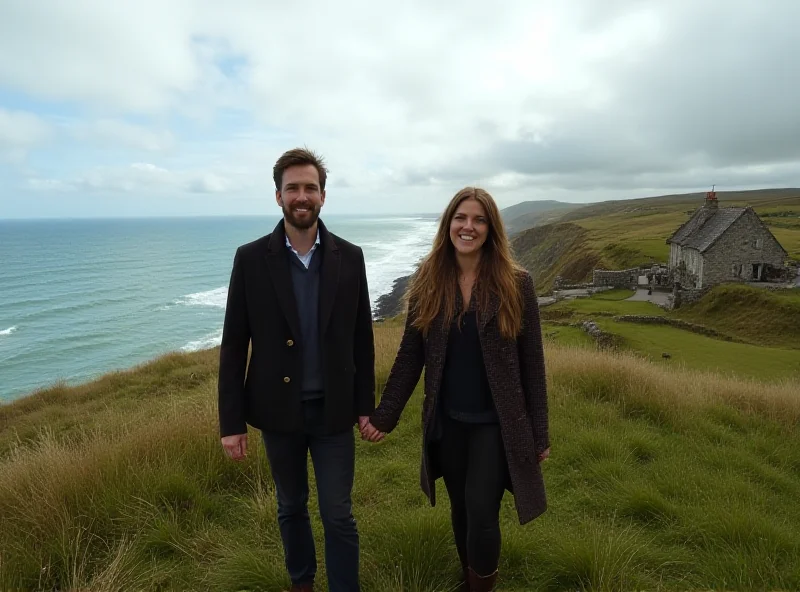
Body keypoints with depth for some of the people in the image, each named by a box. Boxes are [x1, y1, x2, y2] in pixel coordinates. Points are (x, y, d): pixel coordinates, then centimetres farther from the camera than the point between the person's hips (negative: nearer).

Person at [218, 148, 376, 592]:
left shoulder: (349, 257, -4)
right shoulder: (250, 258, -7)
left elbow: (362, 338, 1)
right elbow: (233, 346, -5)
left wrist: (366, 404, 2)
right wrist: (231, 422, -6)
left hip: (333, 410, 0)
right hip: (278, 410, 1)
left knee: (338, 517, 7)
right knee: (291, 507, 21)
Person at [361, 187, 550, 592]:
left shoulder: (515, 284, -9)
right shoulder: (427, 283, -4)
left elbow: (531, 363, -5)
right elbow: (410, 356, 0)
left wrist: (539, 434, -3)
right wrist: (384, 416, -2)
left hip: (495, 423, -2)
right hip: (446, 422, 3)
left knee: (482, 515, -1)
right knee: (461, 511, 18)